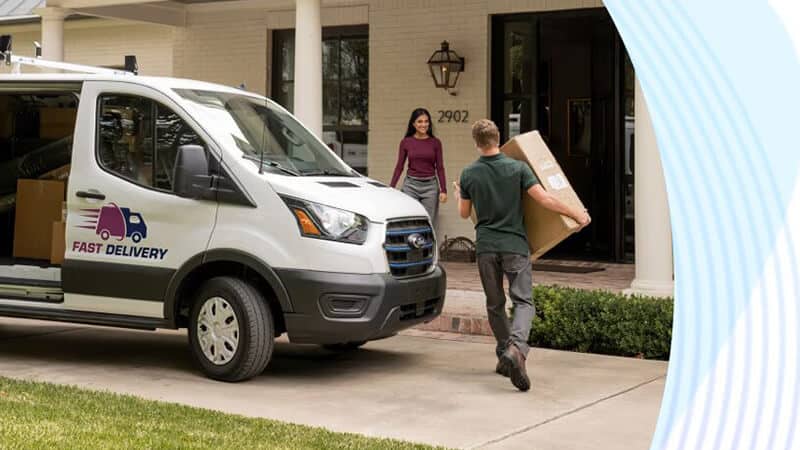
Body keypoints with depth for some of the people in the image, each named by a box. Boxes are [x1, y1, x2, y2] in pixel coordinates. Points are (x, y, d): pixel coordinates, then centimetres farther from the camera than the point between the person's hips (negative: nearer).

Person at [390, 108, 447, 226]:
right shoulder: (406, 142, 2)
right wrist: (391, 188, 1)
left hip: (430, 186, 0)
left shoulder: (435, 143, 3)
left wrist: (443, 190, -2)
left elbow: (440, 168, 4)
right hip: (411, 185, 0)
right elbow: (399, 167, 6)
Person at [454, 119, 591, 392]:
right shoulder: (517, 168, -5)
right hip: (514, 245, -2)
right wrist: (577, 215, -2)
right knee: (523, 300, -4)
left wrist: (459, 195, 33)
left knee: (494, 305, 15)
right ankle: (516, 347, -30)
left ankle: (505, 356, 20)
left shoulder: (469, 174, 1)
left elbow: (464, 213, 12)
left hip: (485, 246, 2)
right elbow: (544, 199, -11)